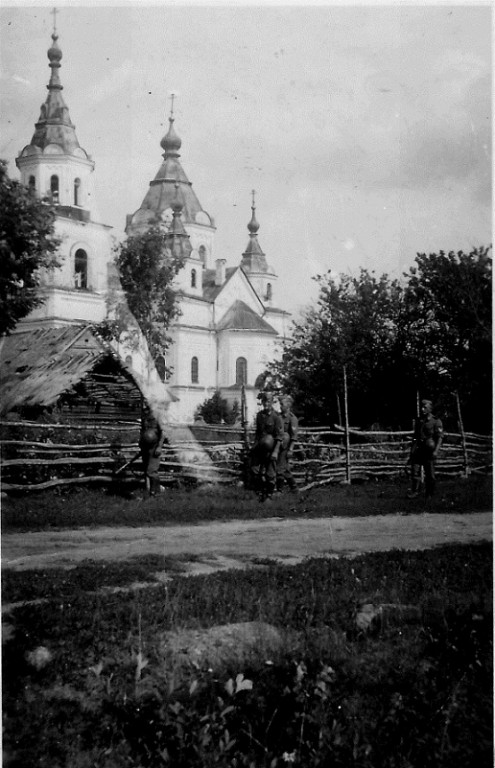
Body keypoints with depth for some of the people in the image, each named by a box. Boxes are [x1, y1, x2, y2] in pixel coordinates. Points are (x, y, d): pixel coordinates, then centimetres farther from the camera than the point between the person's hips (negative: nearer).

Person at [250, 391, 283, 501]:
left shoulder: (276, 417, -11)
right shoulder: (259, 415, 8)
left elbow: (279, 436, -13)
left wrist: (275, 451, -19)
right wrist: (255, 445, 16)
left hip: (271, 447, -6)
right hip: (260, 447, 6)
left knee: (270, 473, 1)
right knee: (255, 469, 3)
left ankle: (269, 495, 14)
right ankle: (261, 491, 17)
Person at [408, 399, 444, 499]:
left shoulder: (436, 421, -2)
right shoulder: (418, 421, 15)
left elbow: (440, 437, -8)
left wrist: (436, 451, -18)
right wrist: (412, 449, 18)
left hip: (429, 451, -4)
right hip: (417, 449, 4)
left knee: (430, 474, 1)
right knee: (415, 471, -5)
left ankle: (430, 494, 11)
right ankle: (414, 492, -3)